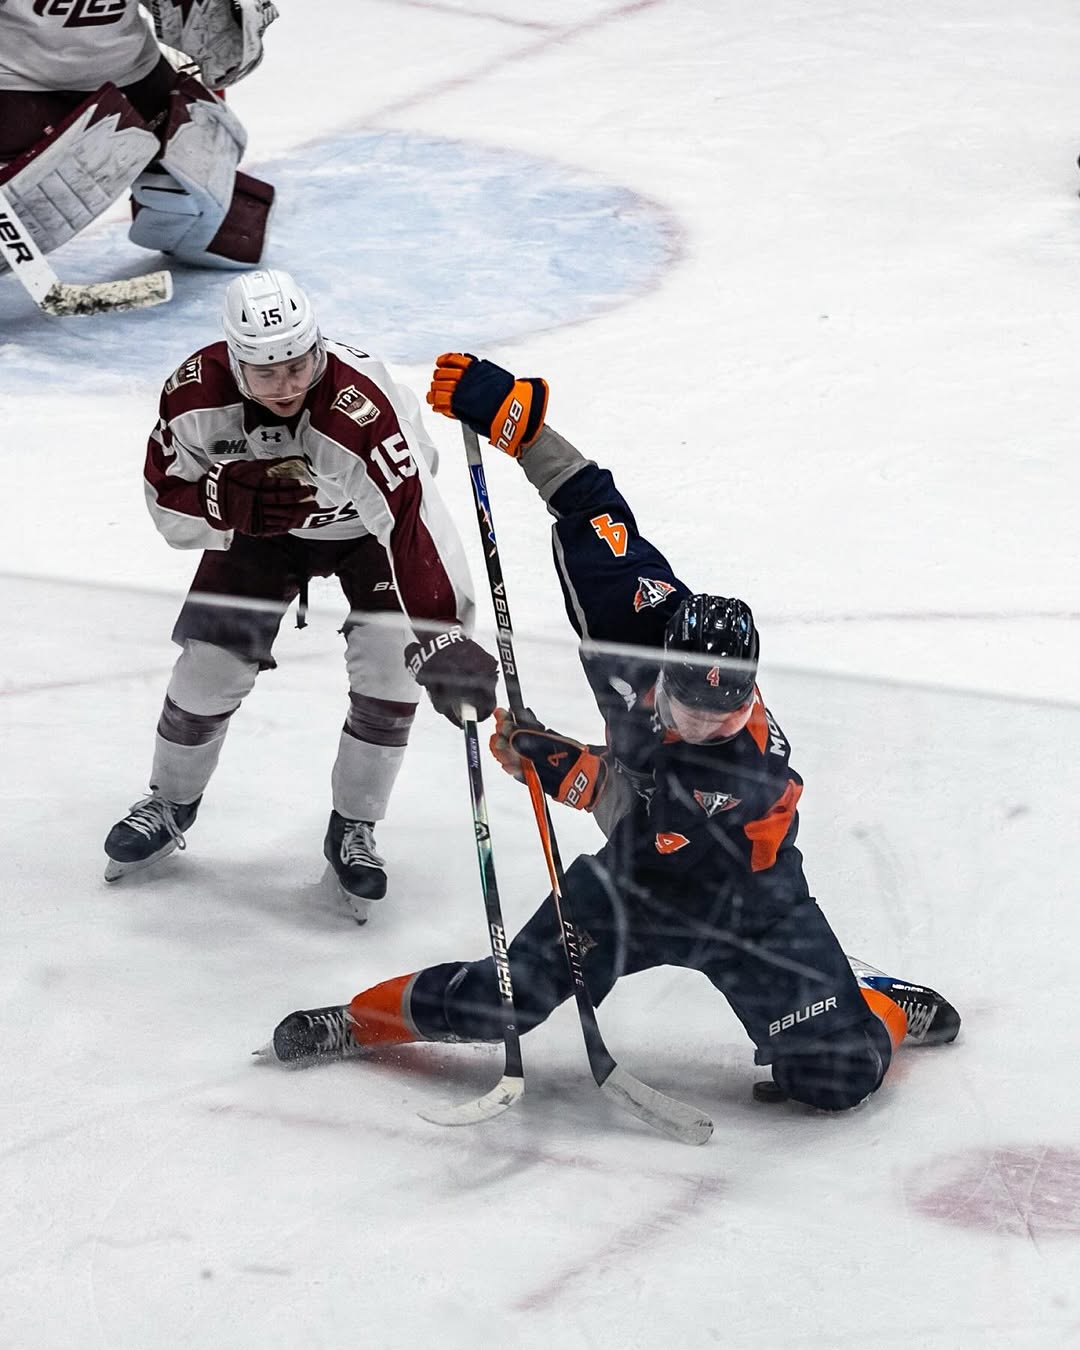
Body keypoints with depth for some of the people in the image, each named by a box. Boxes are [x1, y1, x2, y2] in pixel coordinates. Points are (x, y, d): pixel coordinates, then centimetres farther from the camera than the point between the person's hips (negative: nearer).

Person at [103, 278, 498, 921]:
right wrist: (231, 499, -39)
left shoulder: (359, 407, -44)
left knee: (389, 660, -18)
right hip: (267, 525, 3)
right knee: (213, 656, -1)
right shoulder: (197, 393, -30)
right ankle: (170, 804, 26)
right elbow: (167, 499, -17)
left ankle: (354, 830, 3)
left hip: (372, 517, -3)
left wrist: (442, 638, -59)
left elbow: (412, 521, -51)